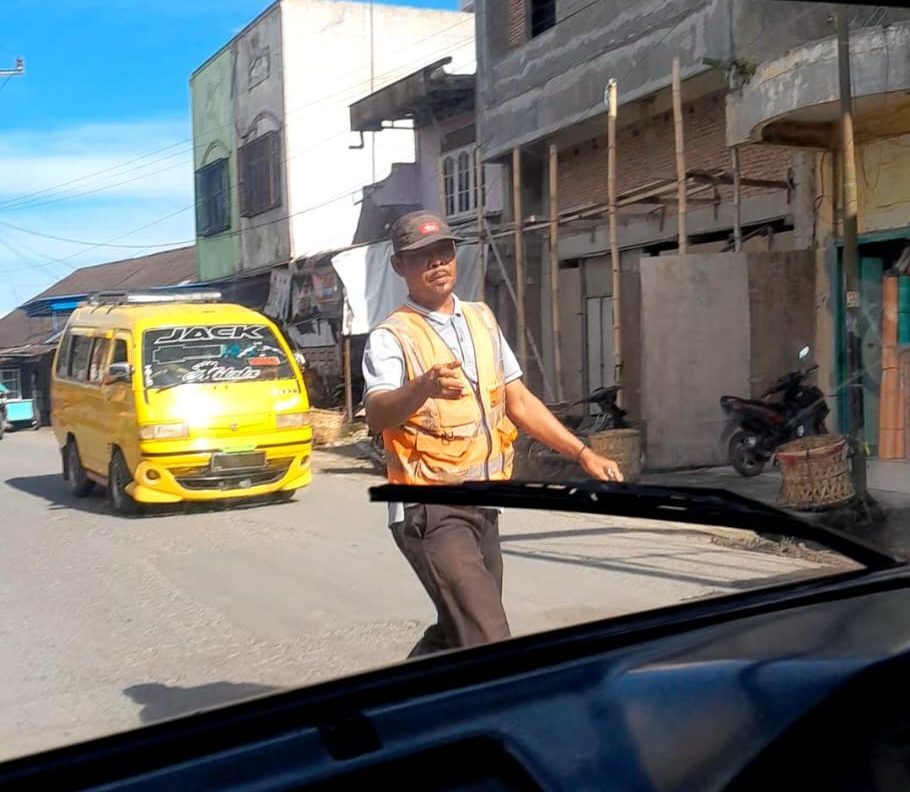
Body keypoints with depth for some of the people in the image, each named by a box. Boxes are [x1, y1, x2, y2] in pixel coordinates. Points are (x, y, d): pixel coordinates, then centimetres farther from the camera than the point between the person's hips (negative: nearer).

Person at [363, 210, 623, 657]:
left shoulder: (481, 320, 13)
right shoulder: (391, 338, -9)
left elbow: (519, 402, 18)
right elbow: (377, 415, -27)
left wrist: (582, 453, 11)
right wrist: (424, 387, -48)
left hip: (482, 504, 7)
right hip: (430, 510, -7)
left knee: (457, 634, 19)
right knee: (489, 643, -18)